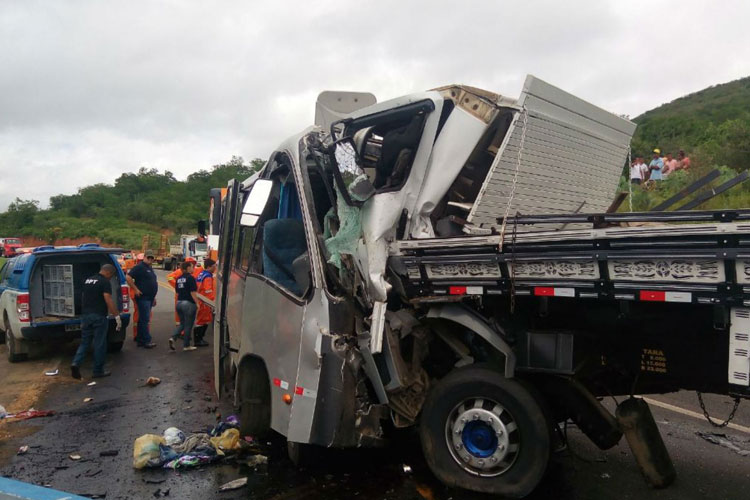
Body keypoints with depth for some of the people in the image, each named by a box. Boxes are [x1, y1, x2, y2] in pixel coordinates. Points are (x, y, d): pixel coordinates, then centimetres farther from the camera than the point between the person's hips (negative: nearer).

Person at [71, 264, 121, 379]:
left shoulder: (87, 280, 14)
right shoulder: (105, 282, -10)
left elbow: (83, 297, 23)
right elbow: (108, 300, -19)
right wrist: (117, 316, -18)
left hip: (85, 315, 7)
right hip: (99, 316, -7)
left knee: (85, 342, 14)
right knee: (100, 344, 2)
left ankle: (76, 363, -6)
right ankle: (98, 371, 8)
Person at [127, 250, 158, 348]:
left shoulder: (150, 269, 19)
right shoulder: (139, 267, -10)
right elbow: (128, 277, -19)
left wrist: (154, 297, 24)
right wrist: (136, 289, -18)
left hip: (149, 298, 9)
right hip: (143, 298, -9)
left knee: (143, 319, 13)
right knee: (145, 319, -9)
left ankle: (140, 339, 20)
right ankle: (146, 341, -8)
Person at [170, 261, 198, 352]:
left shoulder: (178, 279, 10)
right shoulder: (190, 278, -13)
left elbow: (177, 292, 15)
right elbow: (193, 292, -17)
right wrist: (197, 303, -12)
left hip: (179, 303, 7)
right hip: (189, 303, -7)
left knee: (182, 323, 19)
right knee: (188, 325, 4)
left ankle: (173, 337, -1)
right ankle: (186, 345, 11)